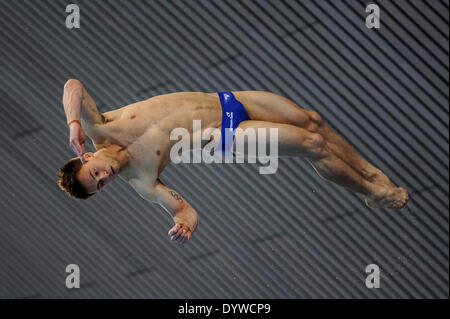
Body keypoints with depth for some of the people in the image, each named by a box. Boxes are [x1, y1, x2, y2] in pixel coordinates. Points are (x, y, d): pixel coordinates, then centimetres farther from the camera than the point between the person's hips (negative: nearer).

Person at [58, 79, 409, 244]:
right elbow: (184, 208, -18)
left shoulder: (101, 130, -13)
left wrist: (75, 123, -35)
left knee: (311, 120, 4)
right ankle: (376, 194, 17)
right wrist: (185, 224, -40)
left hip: (225, 100, 5)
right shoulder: (141, 182, -18)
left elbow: (73, 85, -19)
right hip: (227, 133, -5)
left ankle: (371, 173, 29)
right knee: (313, 144, -9)